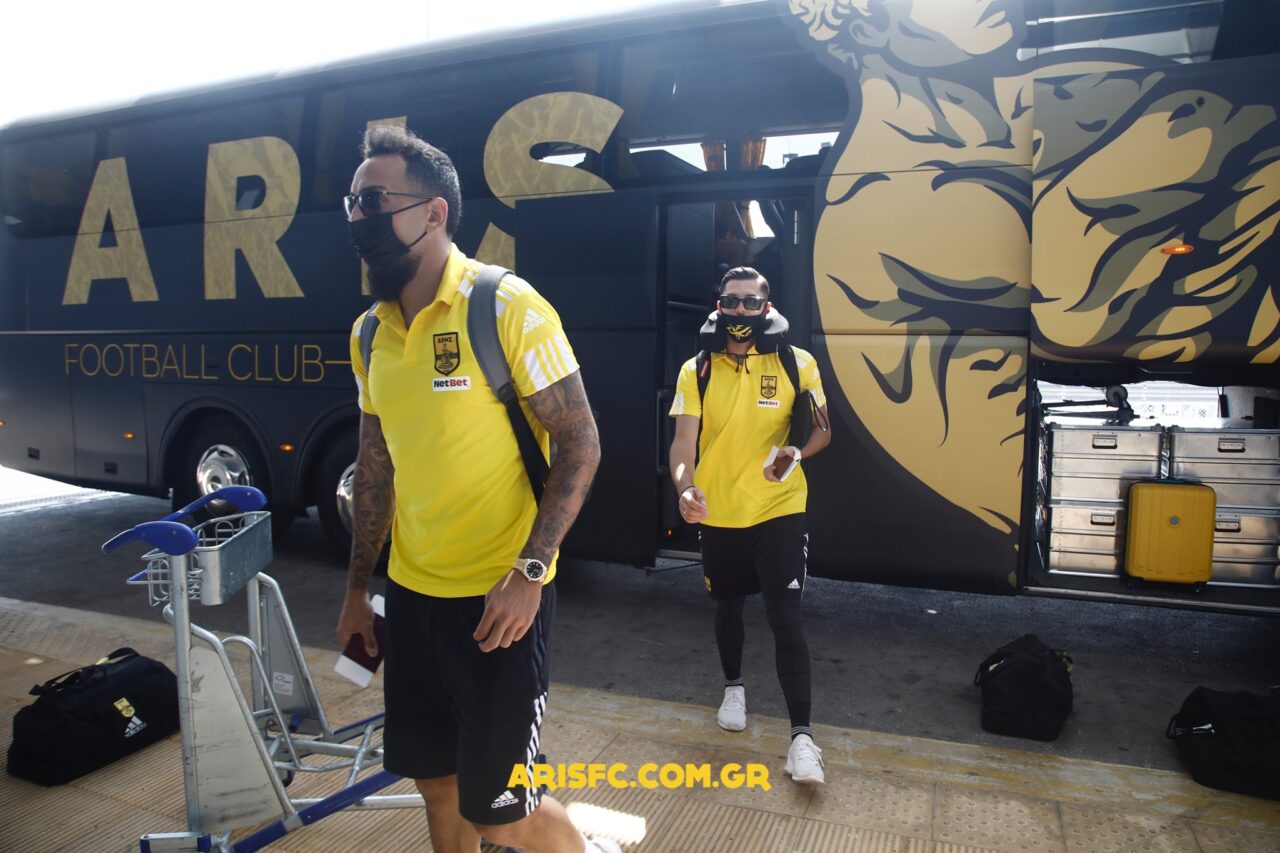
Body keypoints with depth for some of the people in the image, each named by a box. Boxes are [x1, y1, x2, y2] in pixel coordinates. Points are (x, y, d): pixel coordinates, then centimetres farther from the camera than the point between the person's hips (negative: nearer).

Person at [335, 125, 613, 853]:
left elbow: (581, 445, -14)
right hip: (413, 595, 6)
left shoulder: (507, 307, -14)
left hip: (497, 597, -6)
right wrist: (358, 587, 15)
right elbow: (377, 465, 14)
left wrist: (529, 573, -21)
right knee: (438, 783, 19)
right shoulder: (370, 333, 6)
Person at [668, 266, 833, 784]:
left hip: (779, 510, -2)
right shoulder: (696, 371, -4)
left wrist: (796, 454, -21)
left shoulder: (796, 364, -5)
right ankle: (734, 687, 44)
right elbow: (684, 440, -11)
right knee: (727, 606, 19)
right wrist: (684, 488, -31)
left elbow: (822, 431, 2)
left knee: (785, 619, -6)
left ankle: (802, 734, 6)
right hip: (717, 511, 2)